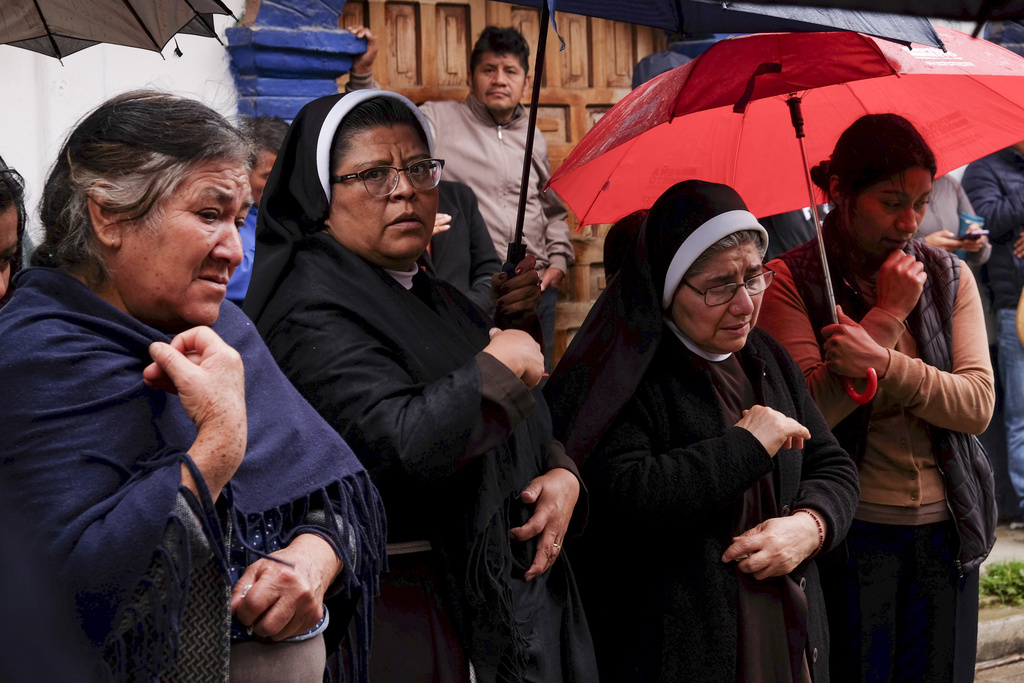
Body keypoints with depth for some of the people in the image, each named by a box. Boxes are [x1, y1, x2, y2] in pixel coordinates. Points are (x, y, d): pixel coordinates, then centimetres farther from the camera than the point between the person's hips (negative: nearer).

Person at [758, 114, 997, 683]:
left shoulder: (950, 277, 5)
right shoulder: (790, 282, -6)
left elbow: (978, 405, -7)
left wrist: (881, 361, -22)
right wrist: (887, 315, -15)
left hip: (946, 528, 4)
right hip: (851, 529, -3)